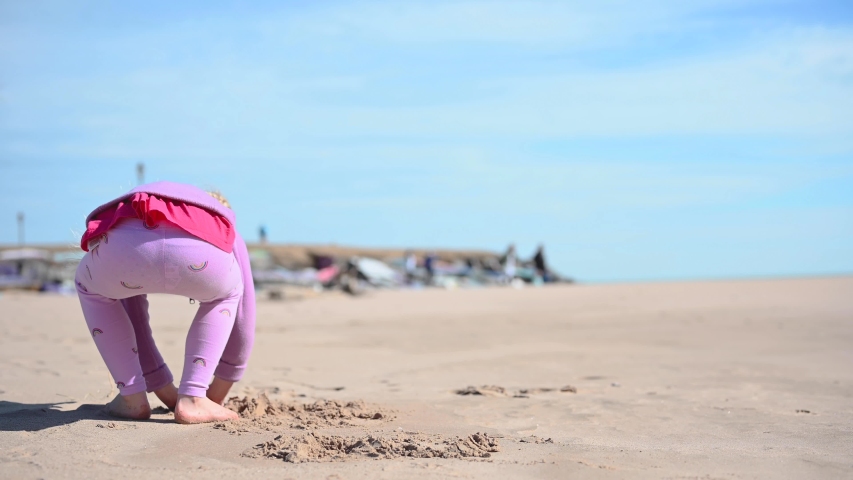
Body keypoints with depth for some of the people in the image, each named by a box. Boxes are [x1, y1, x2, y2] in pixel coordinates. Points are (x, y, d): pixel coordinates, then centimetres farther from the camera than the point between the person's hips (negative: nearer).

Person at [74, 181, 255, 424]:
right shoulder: (228, 234, 42)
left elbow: (133, 318, 51)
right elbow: (242, 321, 47)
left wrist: (162, 388, 60)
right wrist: (217, 394, 59)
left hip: (124, 242, 2)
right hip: (202, 251, -1)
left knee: (92, 288, 38)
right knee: (225, 294, 35)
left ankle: (132, 396, 28)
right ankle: (193, 398, 20)